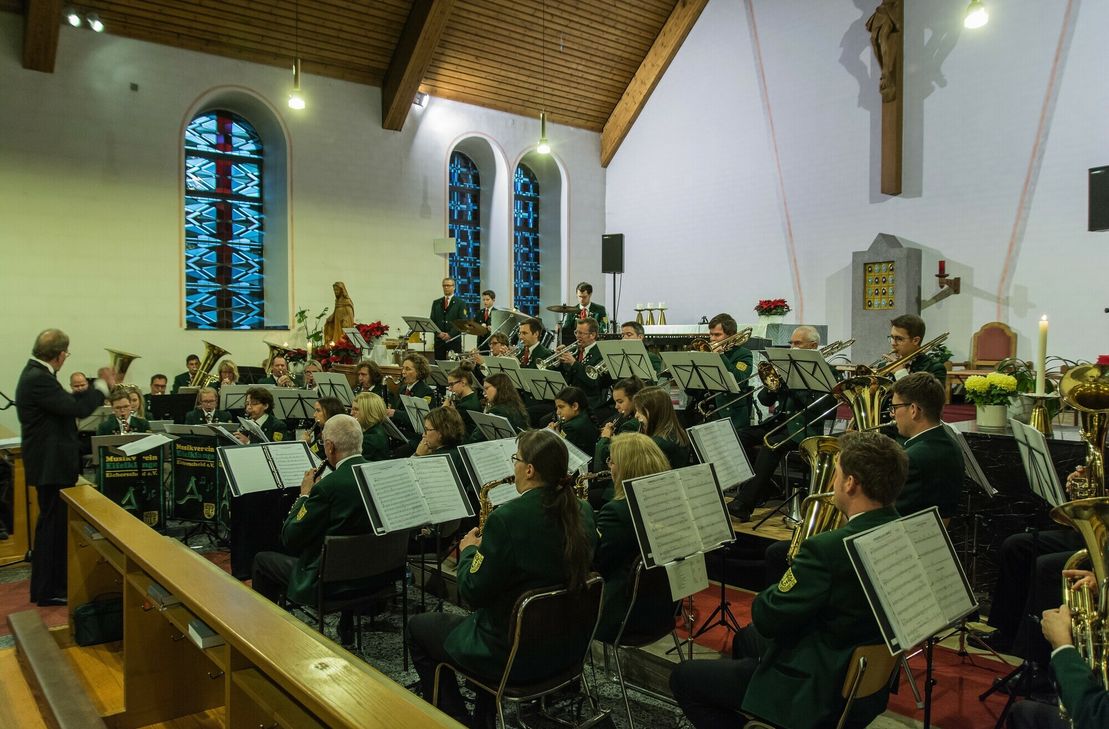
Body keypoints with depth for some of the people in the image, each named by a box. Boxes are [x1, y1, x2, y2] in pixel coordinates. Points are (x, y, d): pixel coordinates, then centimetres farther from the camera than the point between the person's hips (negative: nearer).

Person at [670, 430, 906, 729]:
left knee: (684, 678, 4)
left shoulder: (828, 548, -31)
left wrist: (786, 584, -3)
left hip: (820, 694, -9)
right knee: (747, 638, 31)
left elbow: (767, 619, -22)